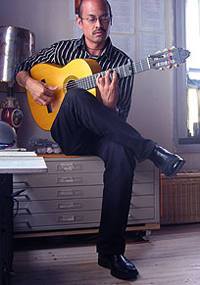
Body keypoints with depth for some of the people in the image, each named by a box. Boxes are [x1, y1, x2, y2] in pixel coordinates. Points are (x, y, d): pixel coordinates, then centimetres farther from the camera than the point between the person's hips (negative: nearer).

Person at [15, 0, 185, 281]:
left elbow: (120, 119, -1)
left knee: (123, 154, -36)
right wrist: (31, 83, -5)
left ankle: (110, 251, -28)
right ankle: (151, 151, -34)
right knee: (76, 95, -34)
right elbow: (22, 69, 19)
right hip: (67, 134, 0)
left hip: (101, 135, 0)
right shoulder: (63, 50, 9)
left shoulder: (122, 62, 5)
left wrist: (109, 105, -25)